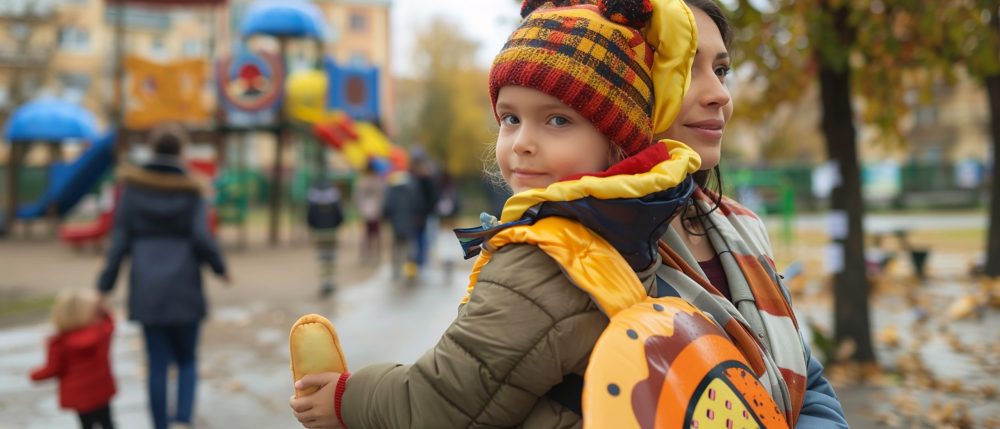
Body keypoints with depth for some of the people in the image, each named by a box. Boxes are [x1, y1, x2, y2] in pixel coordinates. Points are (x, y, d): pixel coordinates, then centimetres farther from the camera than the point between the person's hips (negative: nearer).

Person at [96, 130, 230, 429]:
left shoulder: (133, 188, 1)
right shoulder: (191, 191, -3)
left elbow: (120, 240, -2)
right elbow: (202, 238, -13)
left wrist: (105, 285, 1)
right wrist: (220, 268, 5)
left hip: (147, 291, 1)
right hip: (184, 290, -1)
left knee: (158, 364, 8)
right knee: (187, 360, 13)